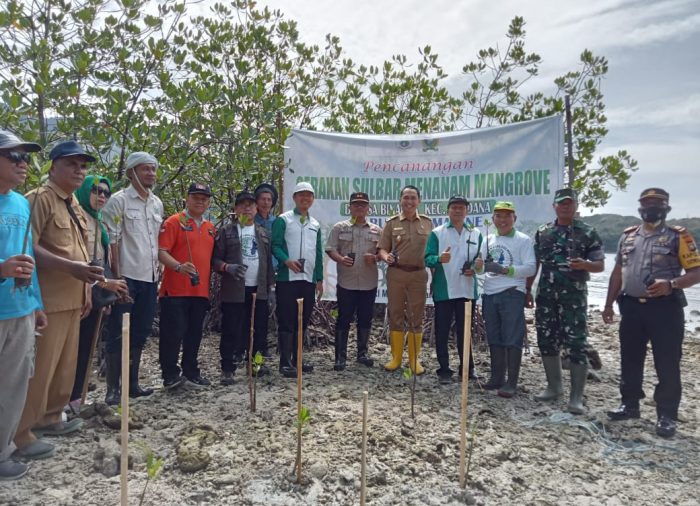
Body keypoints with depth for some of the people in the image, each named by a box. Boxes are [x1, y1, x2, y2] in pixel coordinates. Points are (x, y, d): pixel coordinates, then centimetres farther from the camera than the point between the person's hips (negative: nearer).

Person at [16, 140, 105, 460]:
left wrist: (86, 288, 16)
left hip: (72, 299, 9)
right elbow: (28, 248, -21)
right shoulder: (40, 199, -10)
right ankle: (22, 433, 10)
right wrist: (72, 268, -26)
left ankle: (50, 418, 29)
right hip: (48, 300, -9)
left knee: (66, 364, 15)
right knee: (40, 367, -2)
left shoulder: (73, 205, 17)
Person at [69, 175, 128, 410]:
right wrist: (104, 283, -21)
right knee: (73, 346, -5)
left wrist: (106, 290, 14)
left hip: (95, 292, 8)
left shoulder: (99, 223, 17)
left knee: (86, 346, 11)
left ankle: (76, 397, 19)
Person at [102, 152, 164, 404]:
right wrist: (117, 277, -15)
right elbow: (112, 241, -10)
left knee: (139, 333, 13)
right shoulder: (119, 200, -5)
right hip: (127, 277, -6)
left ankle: (132, 383, 23)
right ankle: (112, 388, 9)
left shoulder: (157, 203, 14)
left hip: (149, 277, 7)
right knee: (117, 334, 0)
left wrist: (159, 273, 13)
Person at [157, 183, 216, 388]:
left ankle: (191, 372, 23)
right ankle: (170, 374, 12)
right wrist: (179, 267, -28)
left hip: (201, 291, 6)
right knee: (173, 333, -1)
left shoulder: (210, 227, 15)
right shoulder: (174, 222, -3)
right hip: (175, 290, -6)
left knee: (194, 334, 12)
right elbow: (162, 252, -12)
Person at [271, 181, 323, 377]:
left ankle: (297, 359, 20)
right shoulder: (283, 220, 0)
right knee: (286, 321, -3)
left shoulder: (315, 224, 17)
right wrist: (287, 261, -24)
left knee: (303, 321, 10)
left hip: (309, 279, 6)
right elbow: (275, 245, -7)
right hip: (287, 278, -6)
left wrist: (319, 278, 14)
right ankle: (285, 362, 2)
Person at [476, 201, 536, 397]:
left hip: (512, 294, -6)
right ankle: (497, 377, 22)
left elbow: (531, 268, -11)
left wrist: (504, 269, -21)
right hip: (490, 294, 6)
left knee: (512, 339, -3)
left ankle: (511, 383, 3)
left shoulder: (523, 240, -2)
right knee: (494, 338, 12)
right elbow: (482, 266, 18)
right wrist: (478, 267, -5)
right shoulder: (489, 240, 15)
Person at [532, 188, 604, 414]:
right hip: (546, 294, 4)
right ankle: (554, 387, 25)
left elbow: (600, 265, 1)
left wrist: (585, 264, -21)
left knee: (576, 344, -4)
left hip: (574, 296, -4)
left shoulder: (588, 233, 1)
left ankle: (576, 397, 4)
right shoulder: (542, 232, 10)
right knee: (546, 340, 9)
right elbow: (534, 264, 13)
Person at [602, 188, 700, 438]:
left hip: (665, 307, -4)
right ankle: (629, 405, 26)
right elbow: (617, 273, 16)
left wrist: (671, 284, -24)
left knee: (667, 364, 2)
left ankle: (666, 415, 13)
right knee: (630, 360, 12)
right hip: (631, 307, 5)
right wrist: (609, 304, 12)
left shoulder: (679, 236, -2)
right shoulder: (627, 236, 12)